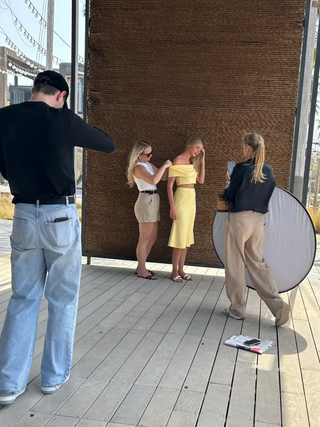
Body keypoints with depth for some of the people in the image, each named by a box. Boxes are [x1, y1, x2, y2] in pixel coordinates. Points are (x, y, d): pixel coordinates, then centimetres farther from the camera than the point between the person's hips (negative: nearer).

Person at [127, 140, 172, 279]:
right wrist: (164, 165, -19)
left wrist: (167, 165, 1)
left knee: (152, 238, 13)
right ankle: (142, 271, 6)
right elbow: (153, 180, -27)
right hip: (146, 200, -10)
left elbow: (164, 178, 16)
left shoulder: (148, 164, 16)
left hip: (153, 201, 10)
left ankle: (140, 267, 22)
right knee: (145, 239, -3)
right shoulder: (138, 167, -12)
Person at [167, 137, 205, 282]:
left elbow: (201, 180, 11)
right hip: (181, 199, -8)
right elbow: (169, 185, -13)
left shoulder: (192, 162, 13)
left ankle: (181, 270, 16)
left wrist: (202, 160, 6)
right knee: (180, 236, -6)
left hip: (191, 200, 8)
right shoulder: (177, 161, -11)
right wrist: (172, 207, -18)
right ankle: (174, 272, 3)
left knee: (187, 237, 9)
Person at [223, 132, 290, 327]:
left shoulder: (241, 168, -12)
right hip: (259, 220, 6)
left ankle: (237, 308, 16)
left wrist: (227, 189, 16)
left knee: (235, 265, 7)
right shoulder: (268, 170, 5)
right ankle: (278, 305, 3)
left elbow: (230, 195, -5)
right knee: (257, 264, 14)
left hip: (239, 219, -5)